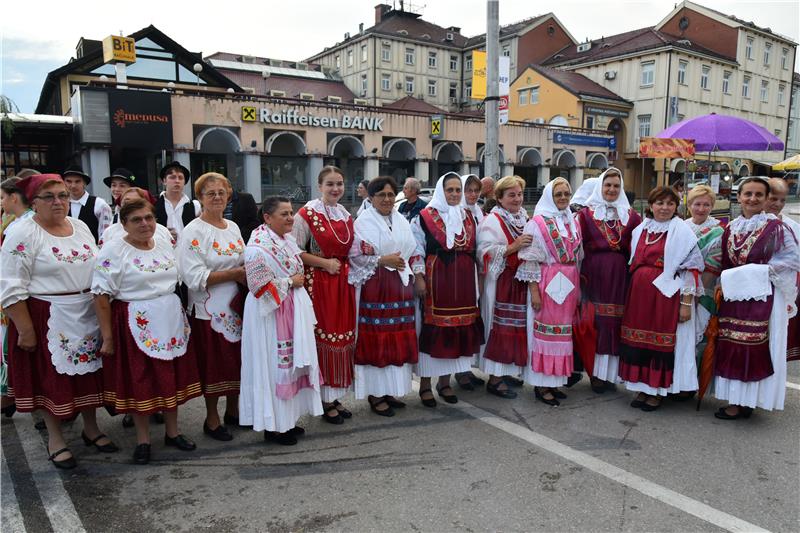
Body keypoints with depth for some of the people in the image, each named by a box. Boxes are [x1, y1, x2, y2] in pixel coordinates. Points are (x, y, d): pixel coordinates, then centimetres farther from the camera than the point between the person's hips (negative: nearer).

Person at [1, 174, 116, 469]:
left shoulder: (80, 226, 7)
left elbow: (96, 268, 14)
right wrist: (25, 331, -15)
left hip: (87, 315, 6)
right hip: (46, 319, -5)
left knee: (88, 370, 14)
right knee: (52, 375, 7)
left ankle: (91, 428, 31)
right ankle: (55, 439, 25)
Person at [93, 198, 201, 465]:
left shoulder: (165, 247, 8)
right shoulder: (113, 250, -9)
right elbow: (101, 296, -12)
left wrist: (181, 318, 14)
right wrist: (107, 337, -13)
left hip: (171, 322, 5)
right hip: (136, 325, -5)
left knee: (173, 377, 12)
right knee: (140, 380, 5)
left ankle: (172, 431, 28)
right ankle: (143, 440, 22)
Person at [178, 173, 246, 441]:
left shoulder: (233, 227, 10)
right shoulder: (193, 232, -11)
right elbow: (194, 277, -20)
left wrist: (248, 271, -4)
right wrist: (235, 273, -18)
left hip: (236, 306, 6)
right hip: (208, 310, -6)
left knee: (236, 358, 14)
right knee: (213, 363, 5)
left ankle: (233, 411, 32)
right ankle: (212, 419, 23)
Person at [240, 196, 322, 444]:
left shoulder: (287, 238, 8)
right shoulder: (258, 246, -19)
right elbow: (261, 286, -21)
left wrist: (299, 281, 7)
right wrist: (290, 281, -15)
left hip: (294, 311, 9)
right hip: (271, 313, -9)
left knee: (291, 364, 14)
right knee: (274, 366, 1)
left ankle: (287, 419, 28)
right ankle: (273, 426, 16)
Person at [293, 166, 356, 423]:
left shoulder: (346, 215, 12)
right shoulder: (307, 213, -8)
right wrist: (324, 263, -16)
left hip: (343, 282, 7)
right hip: (318, 283, -6)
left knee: (343, 336, 9)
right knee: (322, 337, -1)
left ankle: (336, 396, 23)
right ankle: (325, 400, 13)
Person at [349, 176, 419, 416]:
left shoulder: (402, 221, 15)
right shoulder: (363, 222, -3)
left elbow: (414, 251, 18)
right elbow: (355, 255, -10)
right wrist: (382, 260, -17)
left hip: (400, 287, 6)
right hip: (374, 288, -6)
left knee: (398, 339, 8)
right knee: (376, 340, -2)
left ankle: (390, 390, 21)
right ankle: (375, 394, 9)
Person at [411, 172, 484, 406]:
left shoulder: (469, 217, 14)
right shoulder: (425, 217, -1)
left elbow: (476, 250, 18)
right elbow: (416, 250, -4)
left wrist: (475, 280, 13)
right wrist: (418, 278, -12)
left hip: (463, 281, 5)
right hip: (436, 280, -5)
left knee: (457, 329, 7)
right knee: (432, 328, -2)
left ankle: (445, 381, 20)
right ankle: (425, 383, 10)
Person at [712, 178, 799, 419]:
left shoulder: (776, 227, -7)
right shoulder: (731, 228, 9)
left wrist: (762, 270, -15)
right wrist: (724, 283, 5)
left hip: (762, 297, -5)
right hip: (734, 295, 5)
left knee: (753, 347, 0)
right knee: (732, 347, 8)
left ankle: (742, 402, 10)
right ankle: (738, 399, 21)